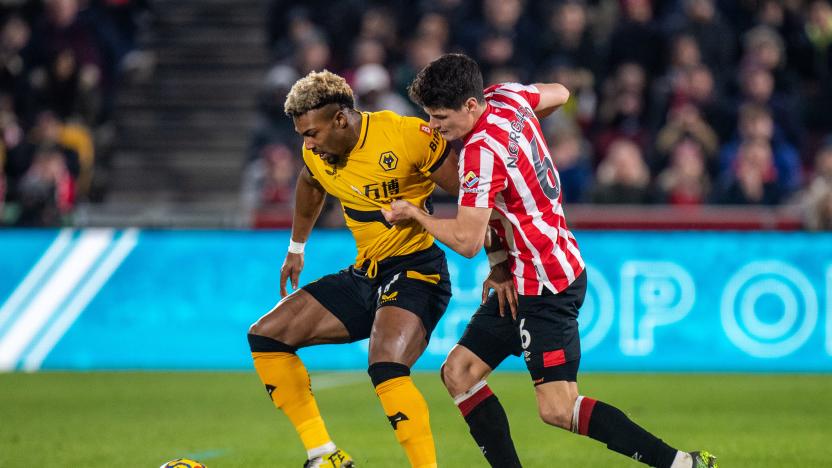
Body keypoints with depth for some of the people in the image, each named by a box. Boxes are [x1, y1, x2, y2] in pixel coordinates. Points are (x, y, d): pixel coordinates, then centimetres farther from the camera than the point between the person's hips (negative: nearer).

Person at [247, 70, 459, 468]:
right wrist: (296, 248, 35)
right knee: (266, 337, 4)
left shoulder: (407, 136, -19)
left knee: (386, 368, -33)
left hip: (415, 271, -8)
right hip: (365, 275, 8)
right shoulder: (317, 154, 3)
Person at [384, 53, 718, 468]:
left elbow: (467, 240, -24)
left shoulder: (482, 152, -24)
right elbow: (558, 94, 24)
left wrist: (414, 213, -9)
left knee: (558, 409, -14)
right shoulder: (504, 96, 2)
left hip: (545, 286, -10)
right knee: (459, 372, 7)